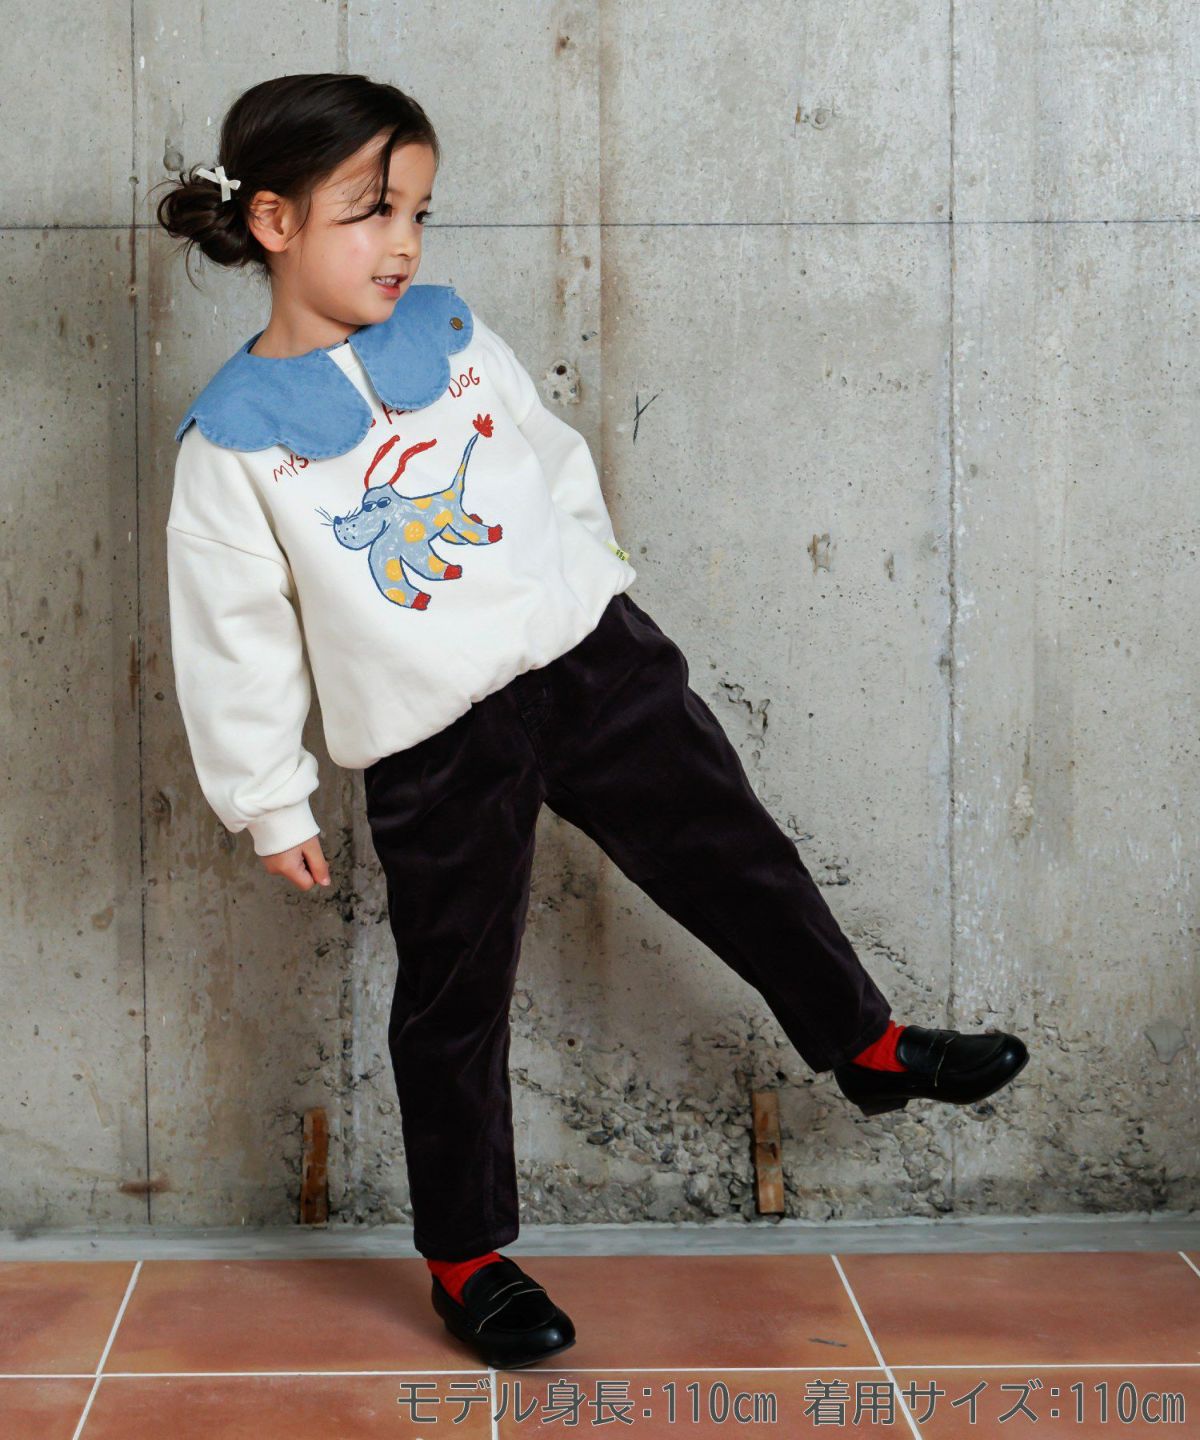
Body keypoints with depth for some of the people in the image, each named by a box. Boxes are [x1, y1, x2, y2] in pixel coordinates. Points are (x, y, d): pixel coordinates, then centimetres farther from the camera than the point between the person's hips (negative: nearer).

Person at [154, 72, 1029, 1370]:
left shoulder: (450, 331, 3)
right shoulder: (231, 441, -9)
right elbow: (232, 637, -5)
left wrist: (597, 583, 21)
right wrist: (269, 803, -1)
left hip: (592, 659, 3)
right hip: (434, 747, -3)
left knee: (731, 855, 11)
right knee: (451, 1005, 9)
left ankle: (869, 1045, 35)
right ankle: (465, 1258, 25)